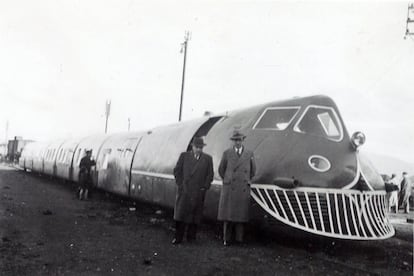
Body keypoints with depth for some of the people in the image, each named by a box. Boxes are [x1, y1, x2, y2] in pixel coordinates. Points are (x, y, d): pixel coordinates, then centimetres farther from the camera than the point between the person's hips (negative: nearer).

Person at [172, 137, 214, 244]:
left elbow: (210, 175, 8)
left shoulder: (207, 158, 7)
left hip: (198, 192, 0)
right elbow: (177, 171, 7)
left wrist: (205, 187, -1)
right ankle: (178, 237, 4)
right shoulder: (184, 156, 6)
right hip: (184, 190, 0)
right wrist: (180, 184, 0)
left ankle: (191, 236, 13)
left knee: (195, 214, 4)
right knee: (180, 213, -2)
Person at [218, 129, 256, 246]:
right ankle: (226, 239, 9)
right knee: (227, 214, 1)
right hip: (229, 189, -1)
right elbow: (221, 170, 13)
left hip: (243, 190, 1)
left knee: (241, 214, 3)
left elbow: (252, 170, 19)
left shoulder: (249, 154, 6)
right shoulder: (227, 153, 3)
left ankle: (239, 239, 11)